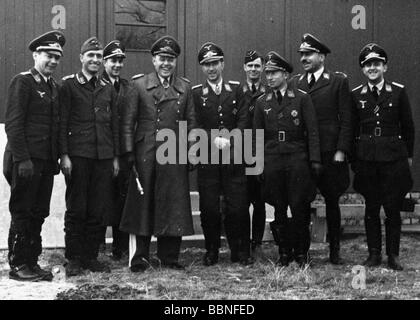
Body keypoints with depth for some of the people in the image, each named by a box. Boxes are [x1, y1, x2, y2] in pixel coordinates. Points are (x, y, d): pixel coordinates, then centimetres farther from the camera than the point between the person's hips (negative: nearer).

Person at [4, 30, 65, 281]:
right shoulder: (22, 82, -7)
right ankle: (17, 265, 10)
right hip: (26, 161, -7)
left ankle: (32, 262, 19)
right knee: (22, 213, 1)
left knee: (39, 214, 10)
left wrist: (58, 158, 12)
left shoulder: (55, 87, 16)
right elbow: (13, 124, -12)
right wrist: (22, 159, -18)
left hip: (47, 162, 7)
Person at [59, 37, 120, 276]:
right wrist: (64, 155, -11)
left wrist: (116, 157, 10)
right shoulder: (69, 85, 1)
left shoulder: (108, 90, 15)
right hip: (78, 155, -4)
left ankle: (91, 256, 15)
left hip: (104, 157, 4)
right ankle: (74, 259, 10)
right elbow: (62, 122, -3)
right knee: (76, 209, 1)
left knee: (98, 211, 6)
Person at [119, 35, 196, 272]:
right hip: (145, 155, -2)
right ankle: (140, 257, 10)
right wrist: (129, 153, -5)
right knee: (142, 206, 2)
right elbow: (128, 121, 2)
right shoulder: (139, 85, 5)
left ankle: (169, 257, 14)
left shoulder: (185, 88, 12)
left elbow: (191, 123, 12)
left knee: (174, 206, 3)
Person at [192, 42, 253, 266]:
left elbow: (244, 120, 2)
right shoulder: (196, 93, 6)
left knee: (238, 206, 0)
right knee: (209, 208, 2)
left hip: (234, 156, 1)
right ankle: (211, 252, 15)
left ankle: (241, 252, 10)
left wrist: (230, 140, -13)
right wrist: (214, 140, -16)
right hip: (207, 159, -1)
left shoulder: (236, 89, 10)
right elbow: (196, 125, -1)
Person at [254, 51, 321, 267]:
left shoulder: (302, 98, 2)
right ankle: (284, 252, 16)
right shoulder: (262, 102, 10)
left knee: (299, 207, -2)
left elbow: (312, 131, 0)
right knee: (278, 209, 5)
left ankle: (302, 252, 12)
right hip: (272, 160, 3)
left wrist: (315, 160, -5)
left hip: (297, 158, -2)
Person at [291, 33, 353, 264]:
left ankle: (334, 251, 16)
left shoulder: (338, 81, 2)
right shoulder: (295, 83, 10)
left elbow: (346, 119, -1)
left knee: (332, 201, 6)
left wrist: (341, 151, -9)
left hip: (330, 153, -2)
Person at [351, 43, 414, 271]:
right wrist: (353, 158, 5)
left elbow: (407, 126, 7)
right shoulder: (356, 95, 5)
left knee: (393, 209, 1)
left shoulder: (398, 92, 2)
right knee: (371, 208, 7)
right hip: (366, 158, 1)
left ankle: (393, 255, 12)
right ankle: (374, 254, 16)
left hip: (393, 156, -1)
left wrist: (408, 154, 7)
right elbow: (352, 129, 8)